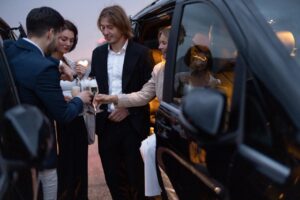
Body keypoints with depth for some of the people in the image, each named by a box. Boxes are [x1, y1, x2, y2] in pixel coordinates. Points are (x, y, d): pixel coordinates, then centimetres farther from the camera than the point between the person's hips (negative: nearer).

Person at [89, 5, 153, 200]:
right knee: (113, 176, 13)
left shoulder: (141, 52, -4)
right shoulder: (98, 53, 9)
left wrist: (128, 109, -12)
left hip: (133, 124, -4)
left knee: (136, 175, 7)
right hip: (107, 123, 4)